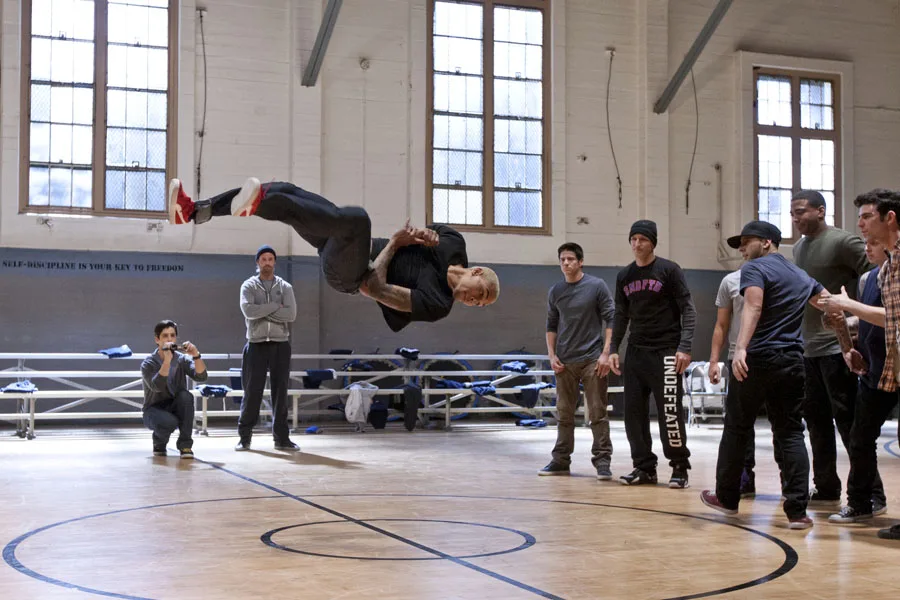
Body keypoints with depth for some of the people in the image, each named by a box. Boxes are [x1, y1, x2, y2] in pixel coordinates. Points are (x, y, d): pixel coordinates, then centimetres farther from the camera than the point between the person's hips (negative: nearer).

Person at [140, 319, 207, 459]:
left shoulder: (182, 359, -3)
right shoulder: (148, 363, -12)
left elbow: (202, 376, -19)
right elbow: (157, 387, -31)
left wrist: (196, 355, -34)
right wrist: (167, 360, -40)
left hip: (176, 409, 3)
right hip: (154, 410, -3)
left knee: (186, 395, -30)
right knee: (169, 421, -37)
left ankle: (185, 444, -18)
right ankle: (159, 442, 1)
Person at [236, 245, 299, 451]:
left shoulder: (285, 287, 9)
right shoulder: (248, 286, 5)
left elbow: (291, 314, -7)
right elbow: (248, 310, -14)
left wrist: (262, 312, -10)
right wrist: (275, 305, -11)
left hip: (280, 344, 2)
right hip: (257, 345, -2)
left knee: (280, 392, 4)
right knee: (252, 392, -1)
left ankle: (281, 437, 9)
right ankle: (245, 436, 7)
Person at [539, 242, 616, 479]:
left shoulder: (596, 286, -4)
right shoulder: (555, 291, 8)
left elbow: (610, 320, -4)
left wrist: (606, 353, -11)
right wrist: (552, 355, 3)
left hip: (592, 360, -4)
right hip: (565, 362, 4)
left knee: (598, 413, -2)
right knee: (564, 414, 9)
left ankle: (602, 460, 3)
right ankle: (561, 460, 17)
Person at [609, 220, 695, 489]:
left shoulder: (669, 270, -4)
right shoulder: (624, 276, 10)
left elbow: (688, 310, -5)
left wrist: (684, 348, -14)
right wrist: (613, 349, 9)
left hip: (666, 352, -5)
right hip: (635, 352, 5)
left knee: (669, 411, -8)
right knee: (633, 411, 4)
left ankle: (679, 468, 6)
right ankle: (644, 467, 14)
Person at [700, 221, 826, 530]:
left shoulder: (755, 268, -5)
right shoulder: (801, 276, 18)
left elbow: (753, 308, -21)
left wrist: (741, 348, -33)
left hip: (758, 360, -6)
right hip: (792, 362, 6)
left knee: (737, 428, 10)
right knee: (790, 434, 5)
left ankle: (727, 498, 20)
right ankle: (797, 510, -3)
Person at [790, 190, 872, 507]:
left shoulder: (843, 242, -10)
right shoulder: (799, 248, 15)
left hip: (837, 347, -8)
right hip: (809, 348, 8)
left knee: (847, 421, -6)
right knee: (817, 420, 11)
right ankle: (826, 490, 20)